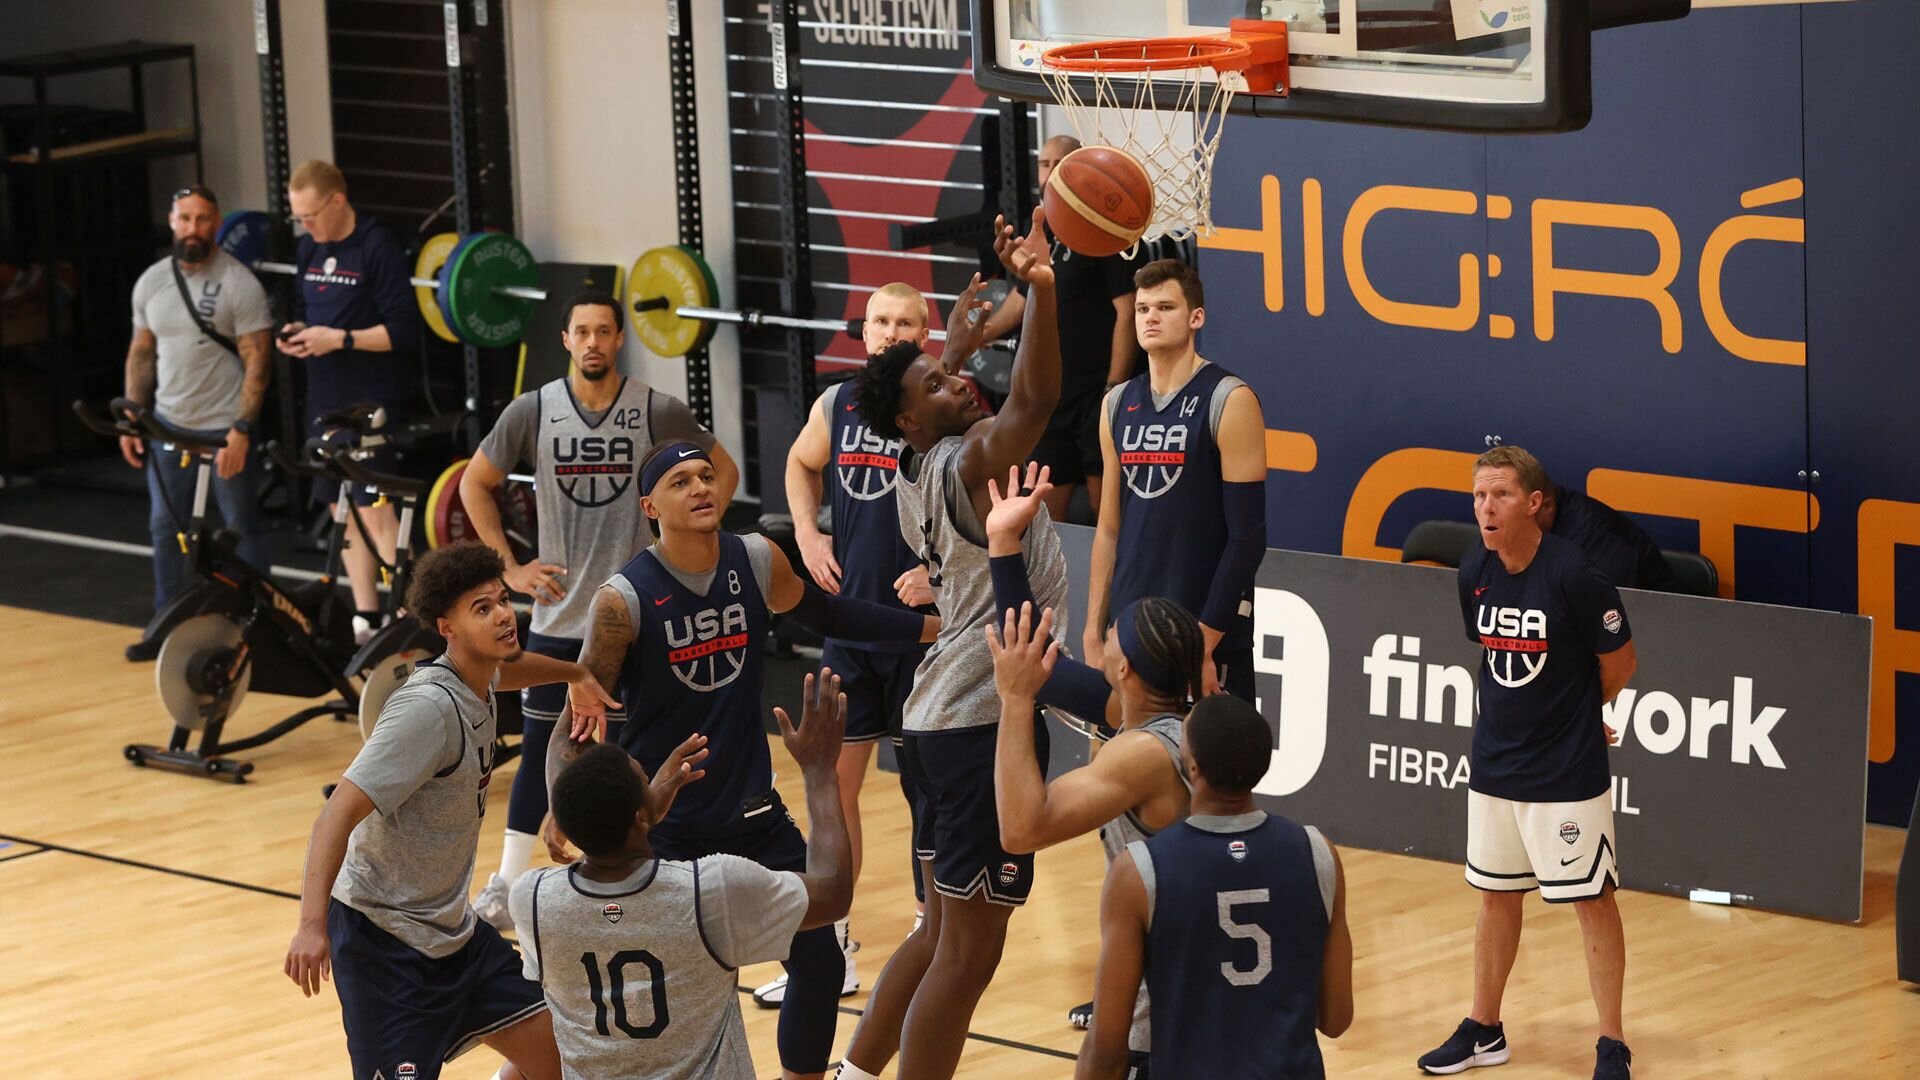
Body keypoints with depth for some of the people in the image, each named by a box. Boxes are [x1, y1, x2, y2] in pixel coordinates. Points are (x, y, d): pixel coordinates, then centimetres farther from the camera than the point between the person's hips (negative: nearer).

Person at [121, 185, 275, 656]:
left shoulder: (239, 284, -12)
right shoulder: (151, 282, 5)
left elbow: (257, 360, -14)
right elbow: (142, 352, 13)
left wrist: (241, 430, -20)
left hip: (224, 427, -6)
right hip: (169, 423, 6)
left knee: (244, 527, 3)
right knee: (165, 528, 10)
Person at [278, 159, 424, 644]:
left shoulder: (378, 248, -14)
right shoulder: (309, 250, 9)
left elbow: (404, 331, -17)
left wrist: (340, 339, -23)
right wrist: (298, 332, 0)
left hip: (371, 402, -8)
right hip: (325, 399, 8)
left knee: (374, 510, -13)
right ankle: (366, 616, 19)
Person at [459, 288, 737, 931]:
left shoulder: (659, 413, -7)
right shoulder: (532, 412, -4)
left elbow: (723, 472, 7)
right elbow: (475, 484, 8)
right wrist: (509, 567, 2)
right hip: (560, 613, 1)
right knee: (540, 746, 3)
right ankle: (506, 888, 10)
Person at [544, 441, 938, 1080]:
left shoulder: (758, 563, -6)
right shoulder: (624, 598, -17)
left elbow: (827, 615, 15)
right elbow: (576, 720, -15)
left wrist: (935, 627, 13)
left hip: (750, 810, 4)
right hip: (657, 822, -4)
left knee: (820, 960, 3)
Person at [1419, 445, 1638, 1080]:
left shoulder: (1573, 576, -19)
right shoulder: (1474, 575, -1)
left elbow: (1619, 661, -6)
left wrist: (1573, 713, 7)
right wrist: (1518, 715, 6)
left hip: (1567, 775, -6)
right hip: (1495, 764, 6)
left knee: (1592, 902, 1)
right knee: (1496, 896, 16)